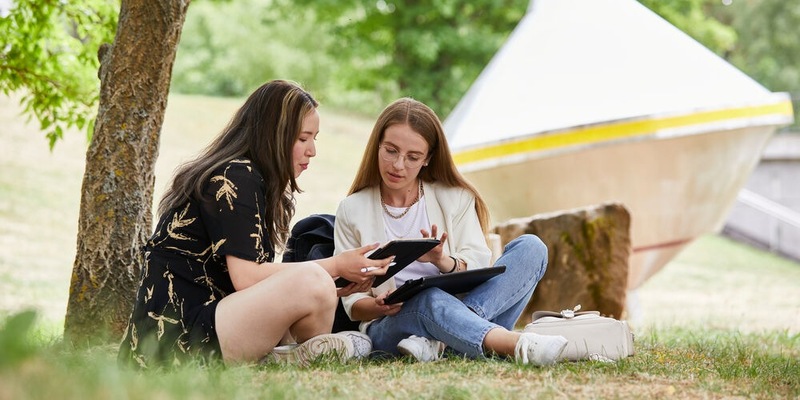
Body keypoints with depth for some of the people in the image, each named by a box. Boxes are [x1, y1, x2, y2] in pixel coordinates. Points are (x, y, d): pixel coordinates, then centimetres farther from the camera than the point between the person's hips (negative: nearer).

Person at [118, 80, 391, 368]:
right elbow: (246, 278, -18)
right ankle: (317, 355, 2)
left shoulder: (244, 176, 19)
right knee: (309, 281, -25)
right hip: (177, 342, -11)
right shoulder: (235, 178, -9)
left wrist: (333, 286, 4)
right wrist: (335, 266, -11)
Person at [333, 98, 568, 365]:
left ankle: (438, 343, -35)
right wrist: (380, 307, -18)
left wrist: (443, 262, -21)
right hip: (390, 327, -3)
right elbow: (352, 303, 6)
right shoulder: (352, 210, 9)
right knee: (429, 299, -38)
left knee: (530, 247, -17)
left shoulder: (456, 198, 14)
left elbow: (478, 270, 2)